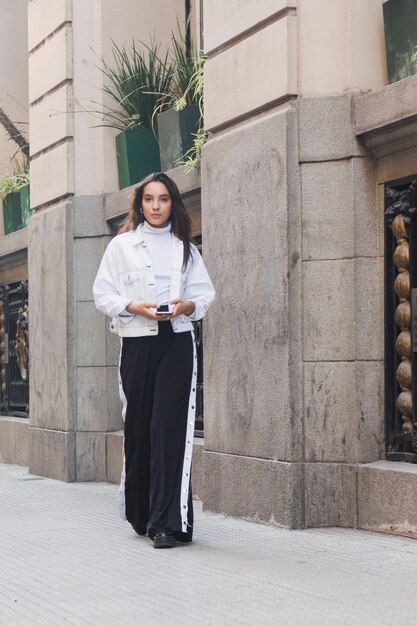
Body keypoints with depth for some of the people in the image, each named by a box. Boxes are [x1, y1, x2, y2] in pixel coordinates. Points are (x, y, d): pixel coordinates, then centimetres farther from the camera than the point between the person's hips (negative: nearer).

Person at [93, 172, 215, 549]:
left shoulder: (185, 248, 13)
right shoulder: (121, 245, 8)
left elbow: (205, 294, 9)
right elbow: (103, 294, 3)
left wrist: (187, 305, -12)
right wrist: (135, 307, -14)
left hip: (177, 343, 0)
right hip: (137, 343, 0)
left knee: (170, 427, -10)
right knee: (139, 427, 4)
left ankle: (166, 521, -12)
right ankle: (141, 513, 19)